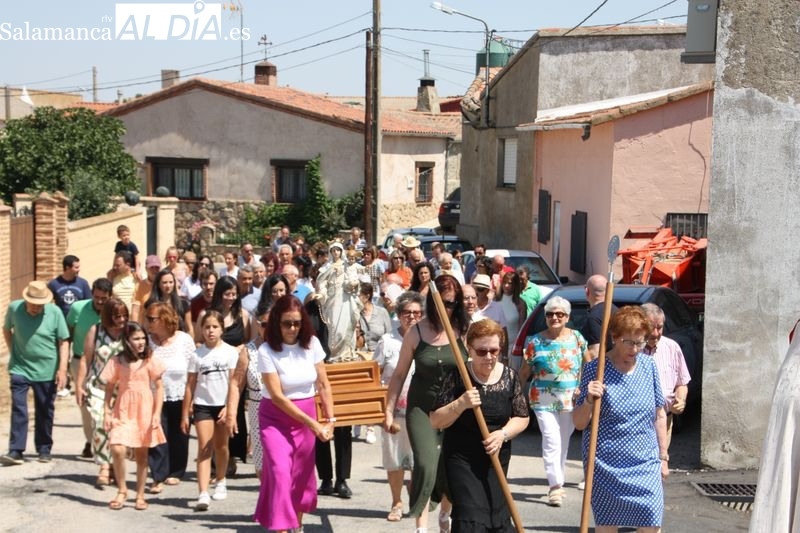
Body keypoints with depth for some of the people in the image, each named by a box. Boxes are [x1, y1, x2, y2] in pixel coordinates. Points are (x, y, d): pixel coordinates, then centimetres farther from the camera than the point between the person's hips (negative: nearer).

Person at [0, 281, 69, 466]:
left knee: (45, 412, 10)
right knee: (18, 410, -6)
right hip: (20, 369, 0)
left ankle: (44, 449, 23)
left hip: (47, 371, 0)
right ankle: (15, 451, -3)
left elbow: (64, 342, -6)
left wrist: (62, 369, -11)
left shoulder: (55, 312, -11)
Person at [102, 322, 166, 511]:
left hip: (144, 412, 0)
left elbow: (159, 388, 0)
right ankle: (122, 490, 3)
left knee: (141, 454, 7)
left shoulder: (150, 361, -2)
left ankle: (140, 495, 20)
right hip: (122, 411, 0)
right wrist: (106, 413, -1)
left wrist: (157, 414, -7)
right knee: (117, 449, -16)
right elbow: (109, 388, 6)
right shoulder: (117, 361, 1)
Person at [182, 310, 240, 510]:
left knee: (221, 446, 14)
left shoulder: (230, 352, -2)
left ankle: (220, 481, 37)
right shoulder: (197, 355, 1)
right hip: (203, 405, 0)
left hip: (223, 405, 0)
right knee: (204, 448, -9)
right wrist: (185, 414, 2)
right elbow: (190, 385, 3)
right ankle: (203, 494, -16)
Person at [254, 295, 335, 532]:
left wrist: (330, 419, -5)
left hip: (307, 416, 4)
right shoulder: (267, 351, -16)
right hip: (275, 418, -4)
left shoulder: (311, 344, -5)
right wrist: (313, 424, -19)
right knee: (280, 473, -16)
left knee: (302, 476, 11)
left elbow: (323, 384, 2)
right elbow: (277, 396, -18)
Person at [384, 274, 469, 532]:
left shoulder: (464, 332, -4)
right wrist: (389, 411, 3)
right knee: (426, 464, -16)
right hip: (422, 407, -1)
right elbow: (399, 375, 3)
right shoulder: (417, 332, -3)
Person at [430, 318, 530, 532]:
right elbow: (435, 421, -10)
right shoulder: (457, 377, -10)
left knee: (497, 512, 11)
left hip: (497, 457, 4)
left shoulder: (510, 377, 0)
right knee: (470, 516, -14)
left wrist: (503, 434, -13)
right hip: (461, 458, -3)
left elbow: (522, 417, 6)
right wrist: (460, 404, -27)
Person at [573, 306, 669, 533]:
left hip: (646, 464, 3)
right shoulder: (595, 369, -8)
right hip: (607, 464, -3)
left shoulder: (648, 366, 3)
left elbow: (659, 416, 13)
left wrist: (663, 456, 13)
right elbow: (579, 423, -5)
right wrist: (588, 401, -24)